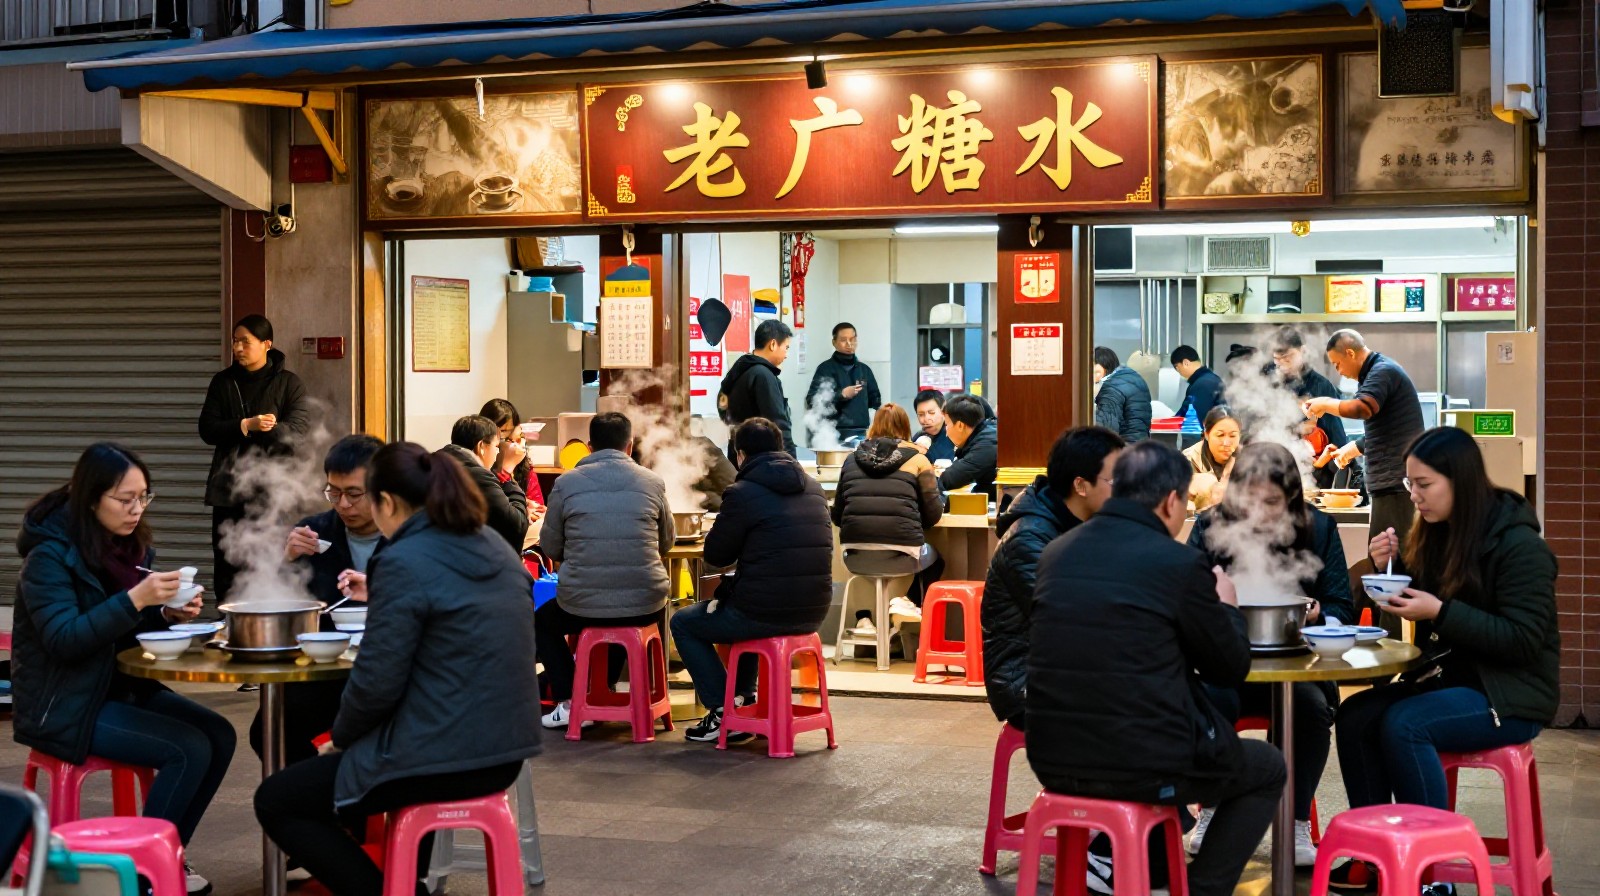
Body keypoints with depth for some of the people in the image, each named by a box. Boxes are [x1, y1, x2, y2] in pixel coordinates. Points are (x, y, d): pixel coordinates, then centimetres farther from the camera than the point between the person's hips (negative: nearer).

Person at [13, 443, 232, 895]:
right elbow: (63, 640, -26)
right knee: (190, 749, -21)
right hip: (64, 705, -8)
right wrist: (134, 600, -33)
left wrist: (168, 613, -8)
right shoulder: (51, 554, -17)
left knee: (220, 735, -7)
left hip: (121, 687, 8)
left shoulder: (129, 544, 6)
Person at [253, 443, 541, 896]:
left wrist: (341, 736, 4)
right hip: (505, 748, 9)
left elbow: (378, 683, -16)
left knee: (275, 801, 10)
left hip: (444, 757, -9)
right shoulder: (496, 548, 8)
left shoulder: (403, 561, -16)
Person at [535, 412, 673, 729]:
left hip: (582, 605, -2)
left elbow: (550, 547, 6)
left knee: (544, 620, 31)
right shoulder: (653, 483, 1)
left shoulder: (566, 483, -3)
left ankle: (569, 702, 17)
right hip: (646, 606, 2)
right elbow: (666, 543, 14)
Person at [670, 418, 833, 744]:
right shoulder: (813, 489, 10)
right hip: (812, 613, 7)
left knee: (683, 623, 18)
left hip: (765, 613, -7)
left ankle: (722, 713, 11)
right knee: (735, 609, 38)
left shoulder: (743, 493, -11)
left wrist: (717, 533, 20)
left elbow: (716, 555, -2)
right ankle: (745, 701, 35)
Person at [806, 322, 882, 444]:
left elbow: (875, 399, 25)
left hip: (862, 434, 5)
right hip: (835, 435, -4)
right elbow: (812, 400, -6)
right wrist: (841, 395, -14)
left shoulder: (864, 369, 18)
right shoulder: (825, 369, 3)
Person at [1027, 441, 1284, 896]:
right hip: (1145, 765, -6)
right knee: (1266, 768, 23)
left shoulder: (1056, 552, 7)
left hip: (1055, 761, 6)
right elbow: (1230, 669, 3)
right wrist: (1225, 605, 22)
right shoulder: (1181, 562, -8)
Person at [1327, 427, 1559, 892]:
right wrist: (1392, 566, -4)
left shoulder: (1519, 545, -16)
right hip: (1449, 678, 8)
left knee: (1403, 725, -29)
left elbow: (1523, 641, -21)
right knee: (1355, 715, -13)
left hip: (1511, 694, -8)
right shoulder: (1437, 532, 6)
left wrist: (1440, 612, -26)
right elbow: (1418, 602, 16)